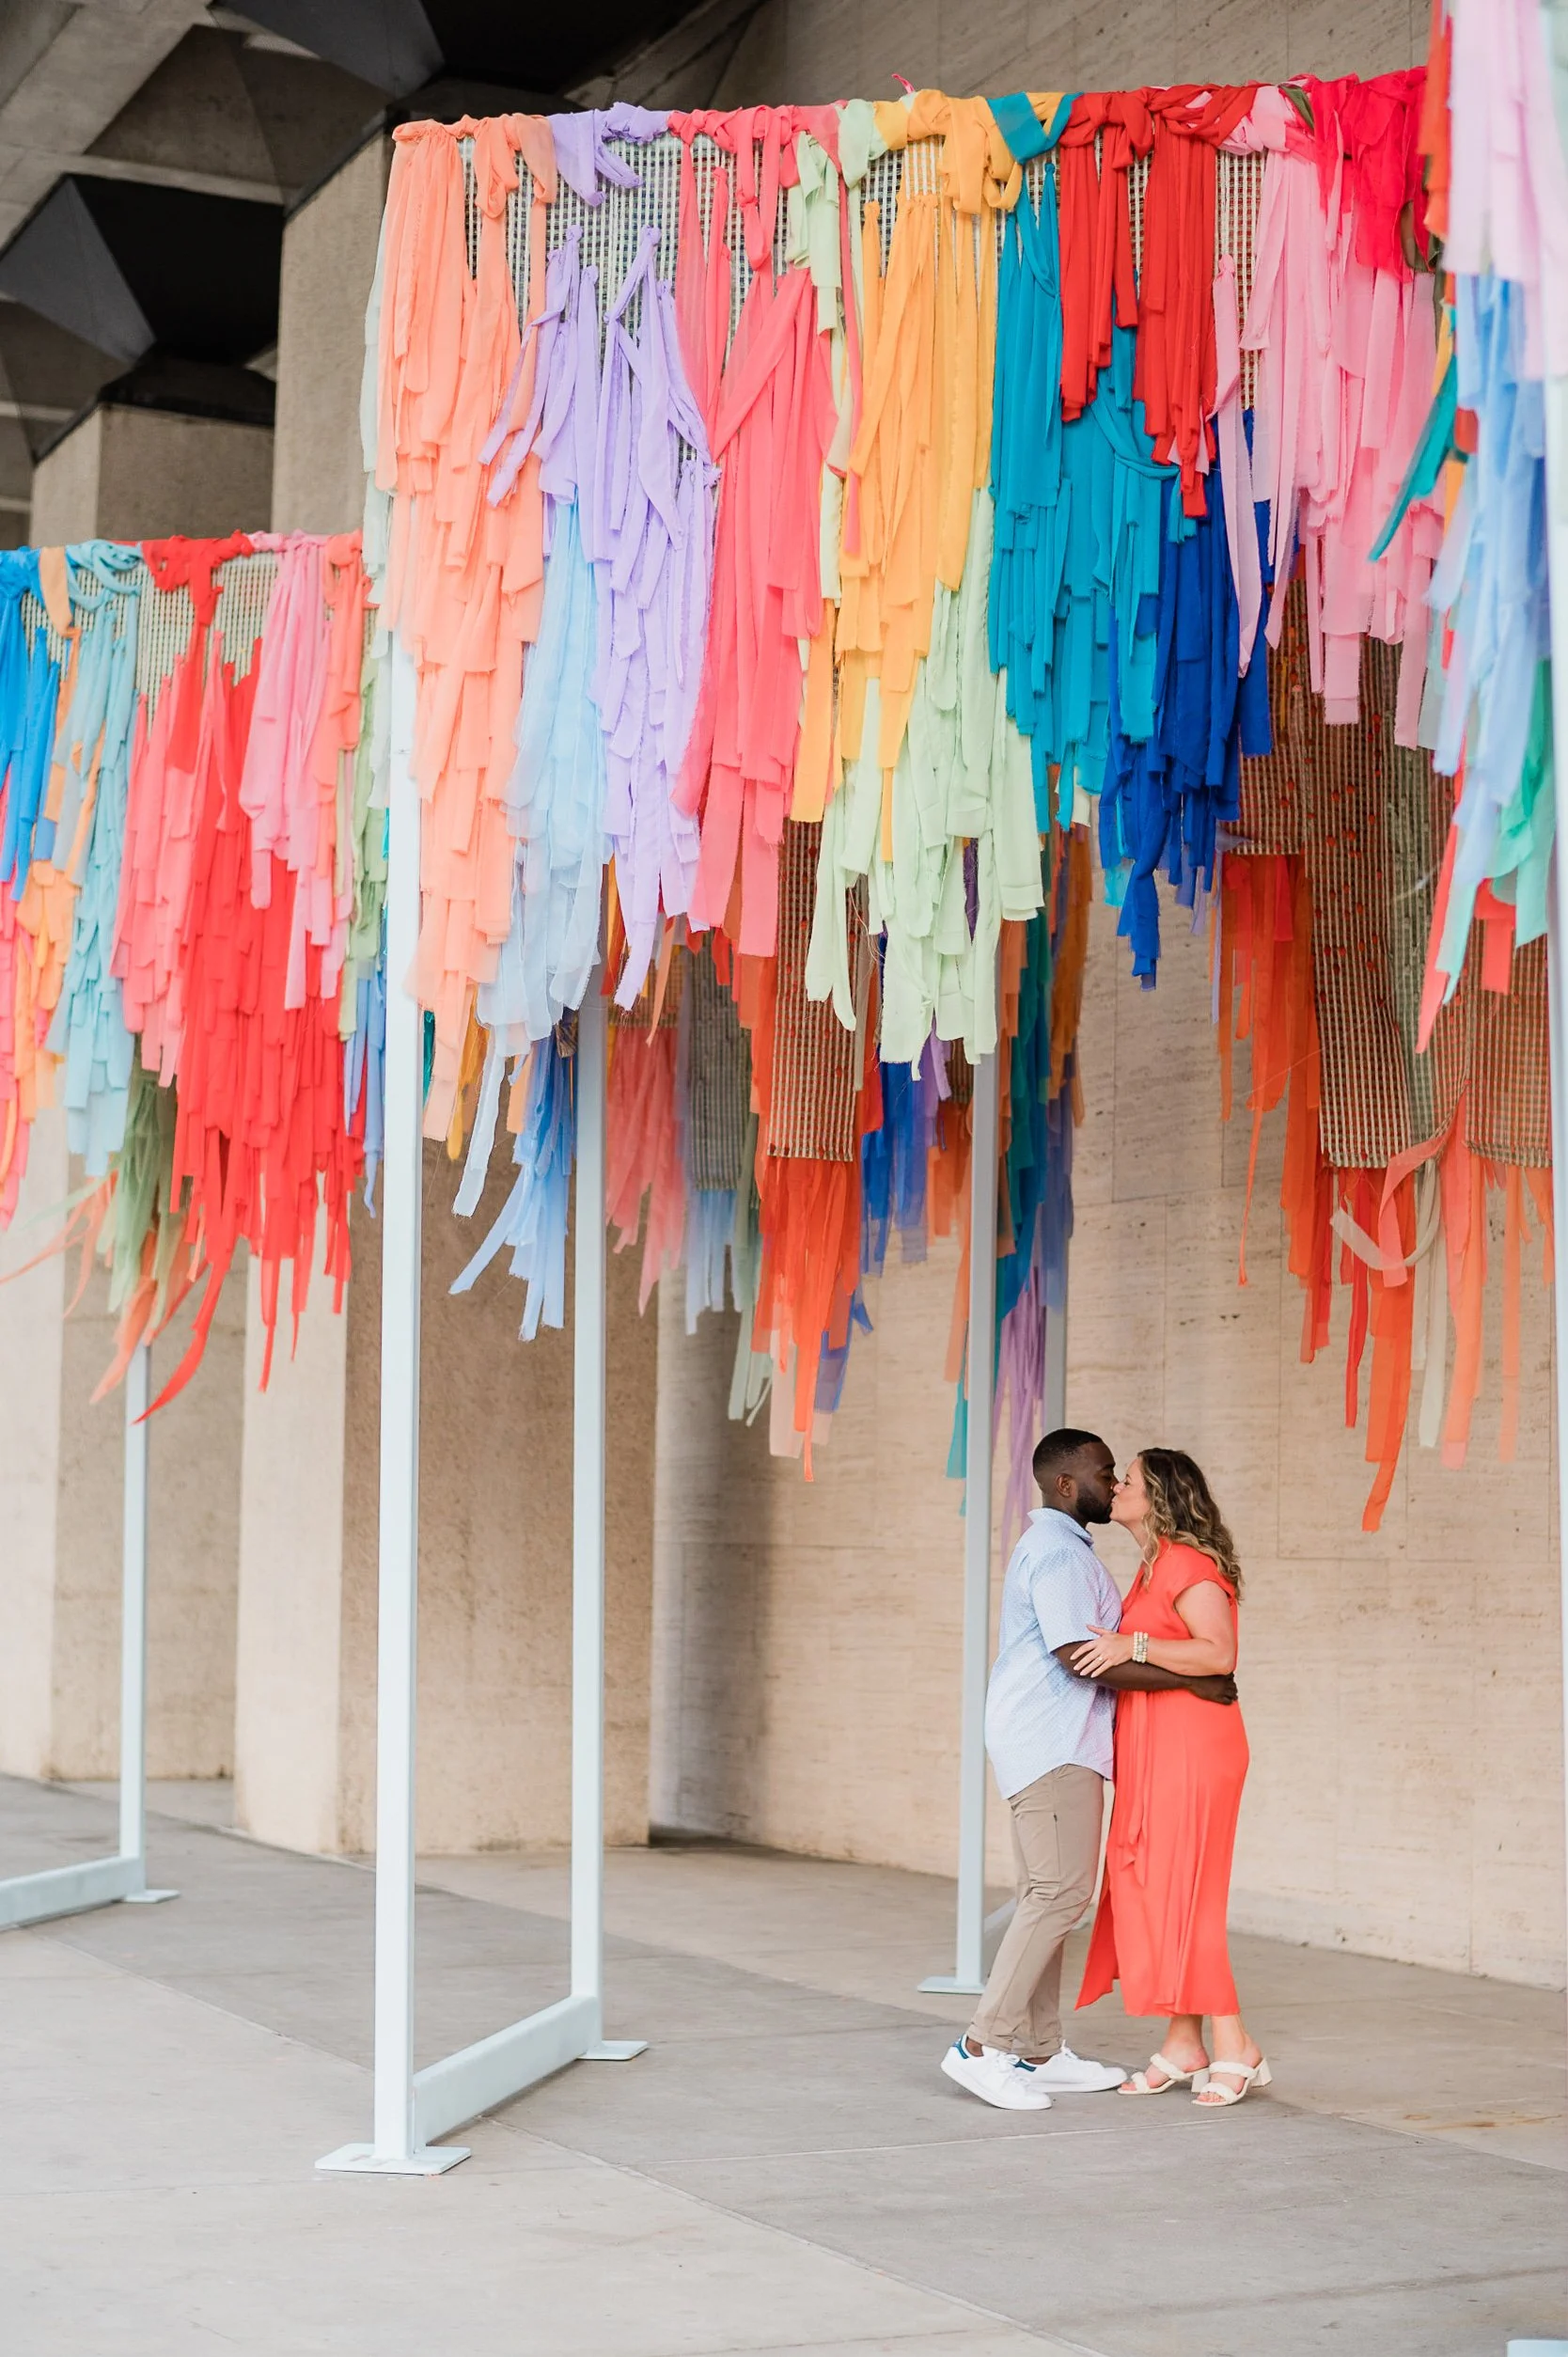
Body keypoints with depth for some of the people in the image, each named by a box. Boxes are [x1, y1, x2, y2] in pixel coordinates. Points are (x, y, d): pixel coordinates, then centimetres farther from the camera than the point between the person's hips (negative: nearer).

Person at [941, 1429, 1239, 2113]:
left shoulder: (1056, 1547, 20)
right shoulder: (1057, 1553, -14)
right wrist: (1192, 1680, -18)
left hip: (1054, 1745, 11)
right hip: (1052, 1747, -11)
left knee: (1049, 1896, 10)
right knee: (1060, 1891, -13)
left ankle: (1039, 2052, 13)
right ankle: (985, 2045, -14)